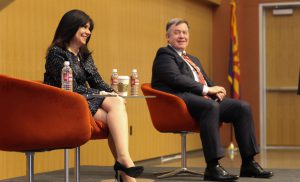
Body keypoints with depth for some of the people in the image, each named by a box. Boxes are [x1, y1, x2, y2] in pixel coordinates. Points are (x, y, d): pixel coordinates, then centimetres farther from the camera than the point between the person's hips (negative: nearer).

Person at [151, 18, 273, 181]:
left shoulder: (193, 59, 32)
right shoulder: (164, 55, 4)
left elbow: (206, 82, 25)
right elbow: (176, 79, -12)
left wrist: (216, 91, 0)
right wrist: (207, 90, -16)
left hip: (205, 99, 9)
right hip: (180, 100, -9)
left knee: (242, 107, -10)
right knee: (210, 106, -38)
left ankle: (248, 164, -10)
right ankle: (212, 167, -39)